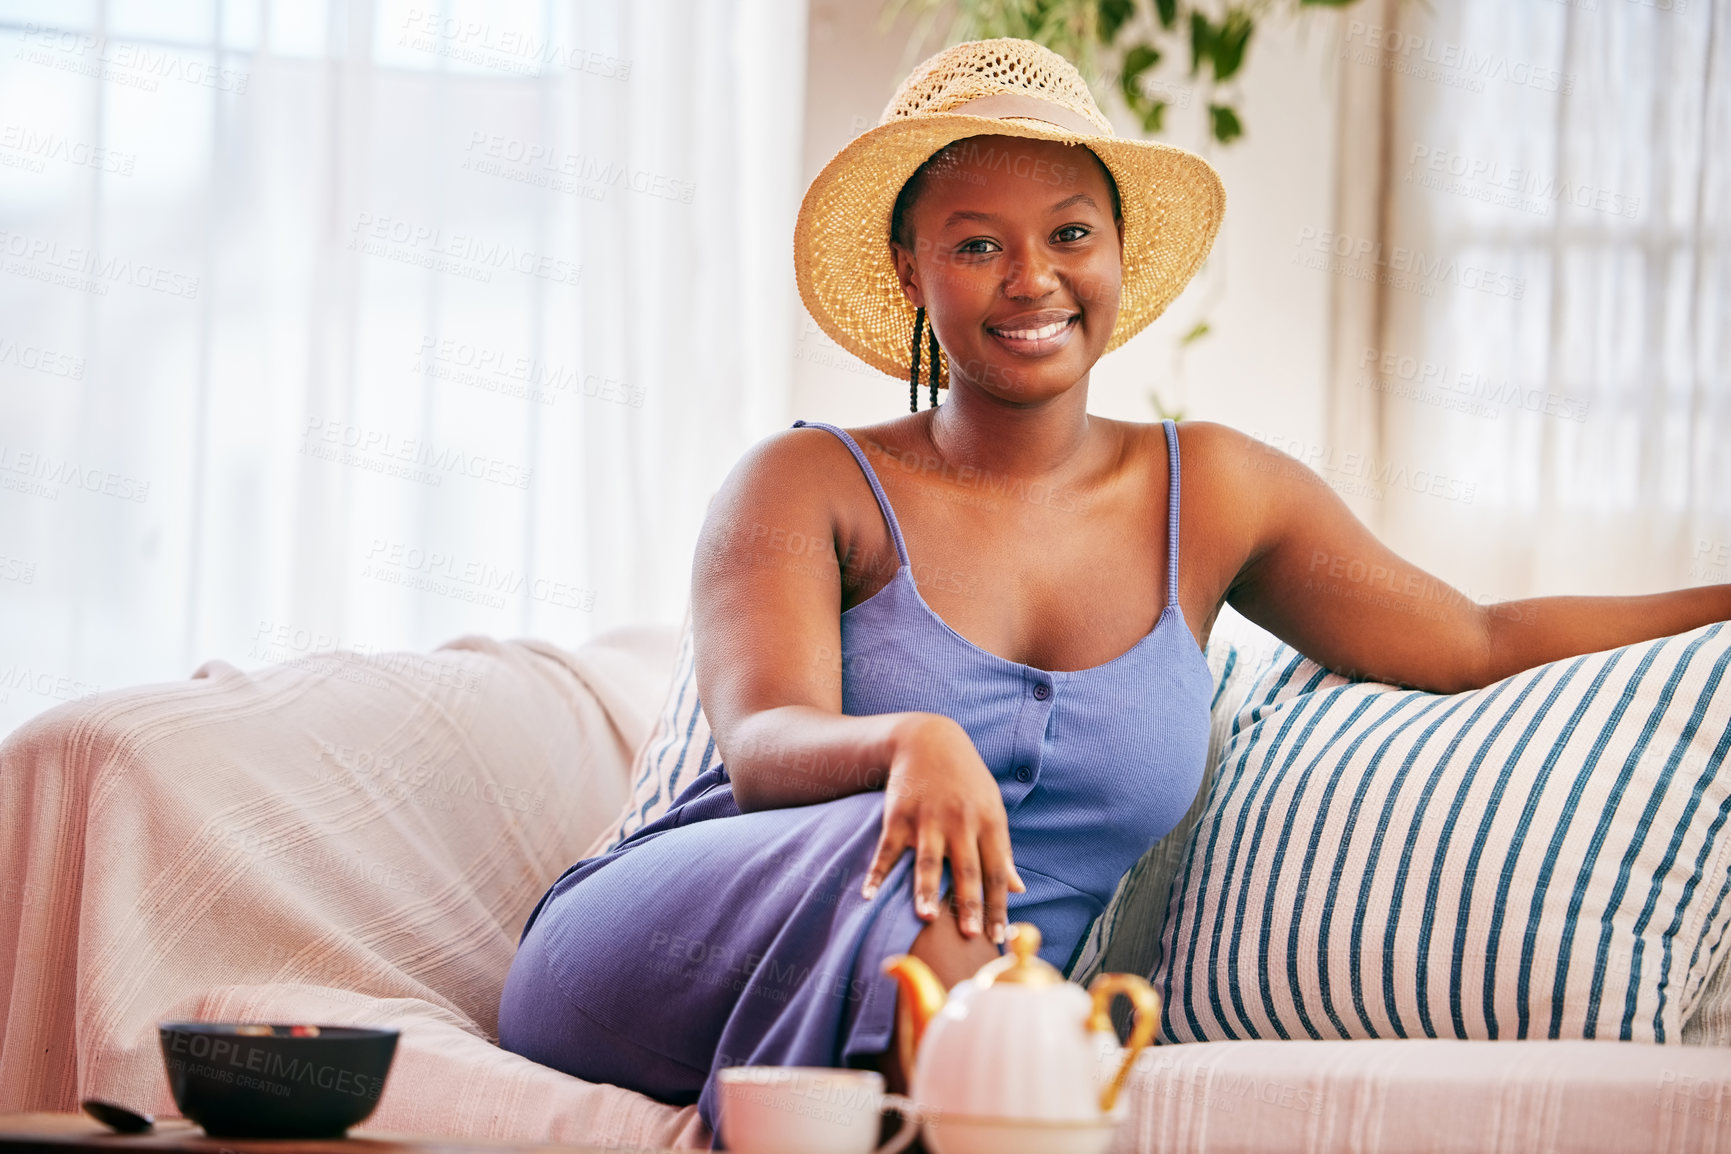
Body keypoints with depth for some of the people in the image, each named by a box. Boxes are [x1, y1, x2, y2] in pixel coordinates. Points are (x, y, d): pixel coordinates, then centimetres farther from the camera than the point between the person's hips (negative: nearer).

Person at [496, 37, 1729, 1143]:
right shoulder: (809, 486, 1)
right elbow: (765, 747, -16)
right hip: (662, 960, -1)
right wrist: (912, 742, -39)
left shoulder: (1211, 492, 13)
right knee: (916, 846, -35)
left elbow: (1484, 645, 19)